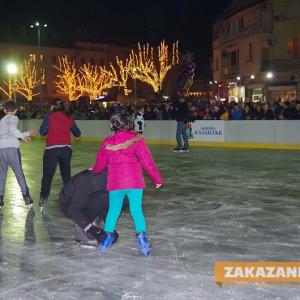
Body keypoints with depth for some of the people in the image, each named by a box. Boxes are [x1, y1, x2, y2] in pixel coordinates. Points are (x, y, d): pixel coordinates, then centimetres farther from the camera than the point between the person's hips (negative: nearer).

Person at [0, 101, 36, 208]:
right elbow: (12, 129, -11)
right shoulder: (13, 118, 8)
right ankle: (26, 197, 0)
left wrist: (27, 133, 33)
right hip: (11, 147, -5)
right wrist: (23, 136, 3)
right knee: (19, 173, 1)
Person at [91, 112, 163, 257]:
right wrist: (157, 178, 2)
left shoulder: (108, 142, 3)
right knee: (136, 210, 6)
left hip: (115, 181, 1)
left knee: (113, 210, 16)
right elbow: (146, 160, -5)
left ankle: (108, 235, 22)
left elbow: (101, 162, 13)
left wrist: (94, 170, 35)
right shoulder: (136, 139, -3)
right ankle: (141, 236, 0)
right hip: (135, 181, -1)